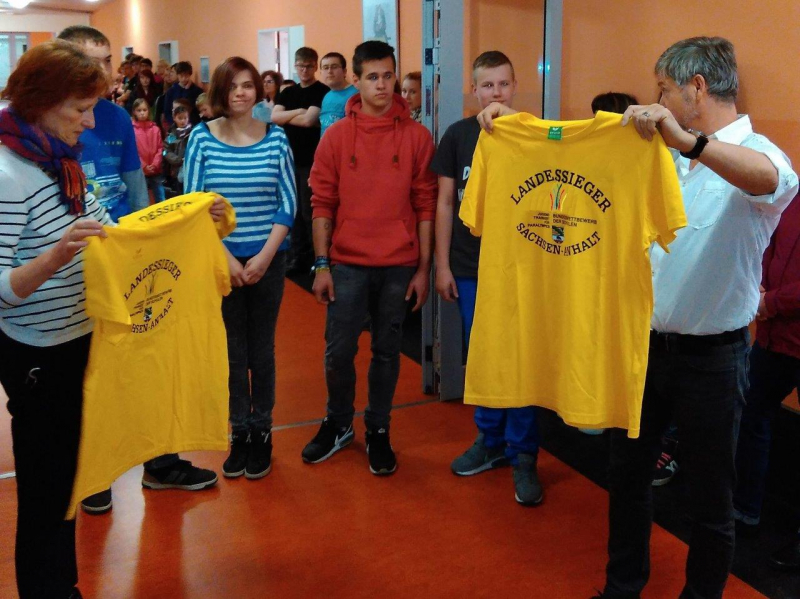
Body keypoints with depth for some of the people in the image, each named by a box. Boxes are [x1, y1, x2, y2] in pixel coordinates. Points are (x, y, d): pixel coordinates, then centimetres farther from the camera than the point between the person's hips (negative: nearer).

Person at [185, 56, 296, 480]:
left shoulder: (275, 138, 0)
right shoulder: (202, 137, -2)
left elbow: (288, 203, 0)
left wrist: (265, 256, -10)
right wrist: (225, 258, -10)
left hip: (268, 259, 0)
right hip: (221, 259, 0)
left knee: (261, 348, 8)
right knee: (232, 349, 7)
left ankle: (262, 432, 22)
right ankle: (239, 432, 21)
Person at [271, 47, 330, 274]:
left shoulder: (322, 91, -6)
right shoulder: (287, 92, 13)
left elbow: (308, 120, -18)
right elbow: (273, 117, 0)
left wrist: (285, 117, -3)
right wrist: (297, 112, -12)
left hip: (311, 160, -6)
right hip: (290, 158, 6)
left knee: (309, 212, -3)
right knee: (294, 211, 10)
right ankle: (298, 257, 19)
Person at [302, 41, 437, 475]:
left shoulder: (416, 136, -1)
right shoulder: (336, 135, 0)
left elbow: (426, 205, 0)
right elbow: (323, 202, 1)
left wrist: (424, 268, -2)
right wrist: (321, 264, -3)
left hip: (399, 267, 0)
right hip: (347, 264, 0)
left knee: (387, 352, 11)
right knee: (338, 351, 6)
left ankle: (378, 432, 27)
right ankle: (338, 424, 29)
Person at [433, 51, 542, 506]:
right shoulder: (458, 136, 2)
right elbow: (445, 203, 5)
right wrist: (443, 264, 3)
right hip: (469, 269, 2)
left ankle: (524, 457, 14)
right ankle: (491, 441, 29)